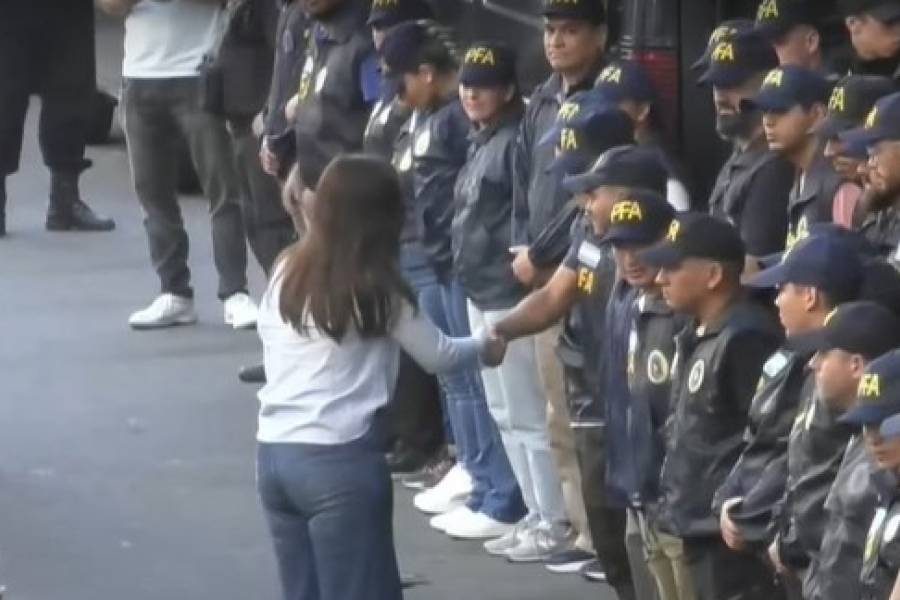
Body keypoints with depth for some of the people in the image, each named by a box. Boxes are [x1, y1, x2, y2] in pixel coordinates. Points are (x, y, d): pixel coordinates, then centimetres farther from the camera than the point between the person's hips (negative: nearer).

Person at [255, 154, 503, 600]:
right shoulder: (375, 288, -7)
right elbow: (437, 355, 4)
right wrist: (485, 348, 24)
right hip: (339, 459, -6)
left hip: (273, 453, 6)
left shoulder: (286, 274, 8)